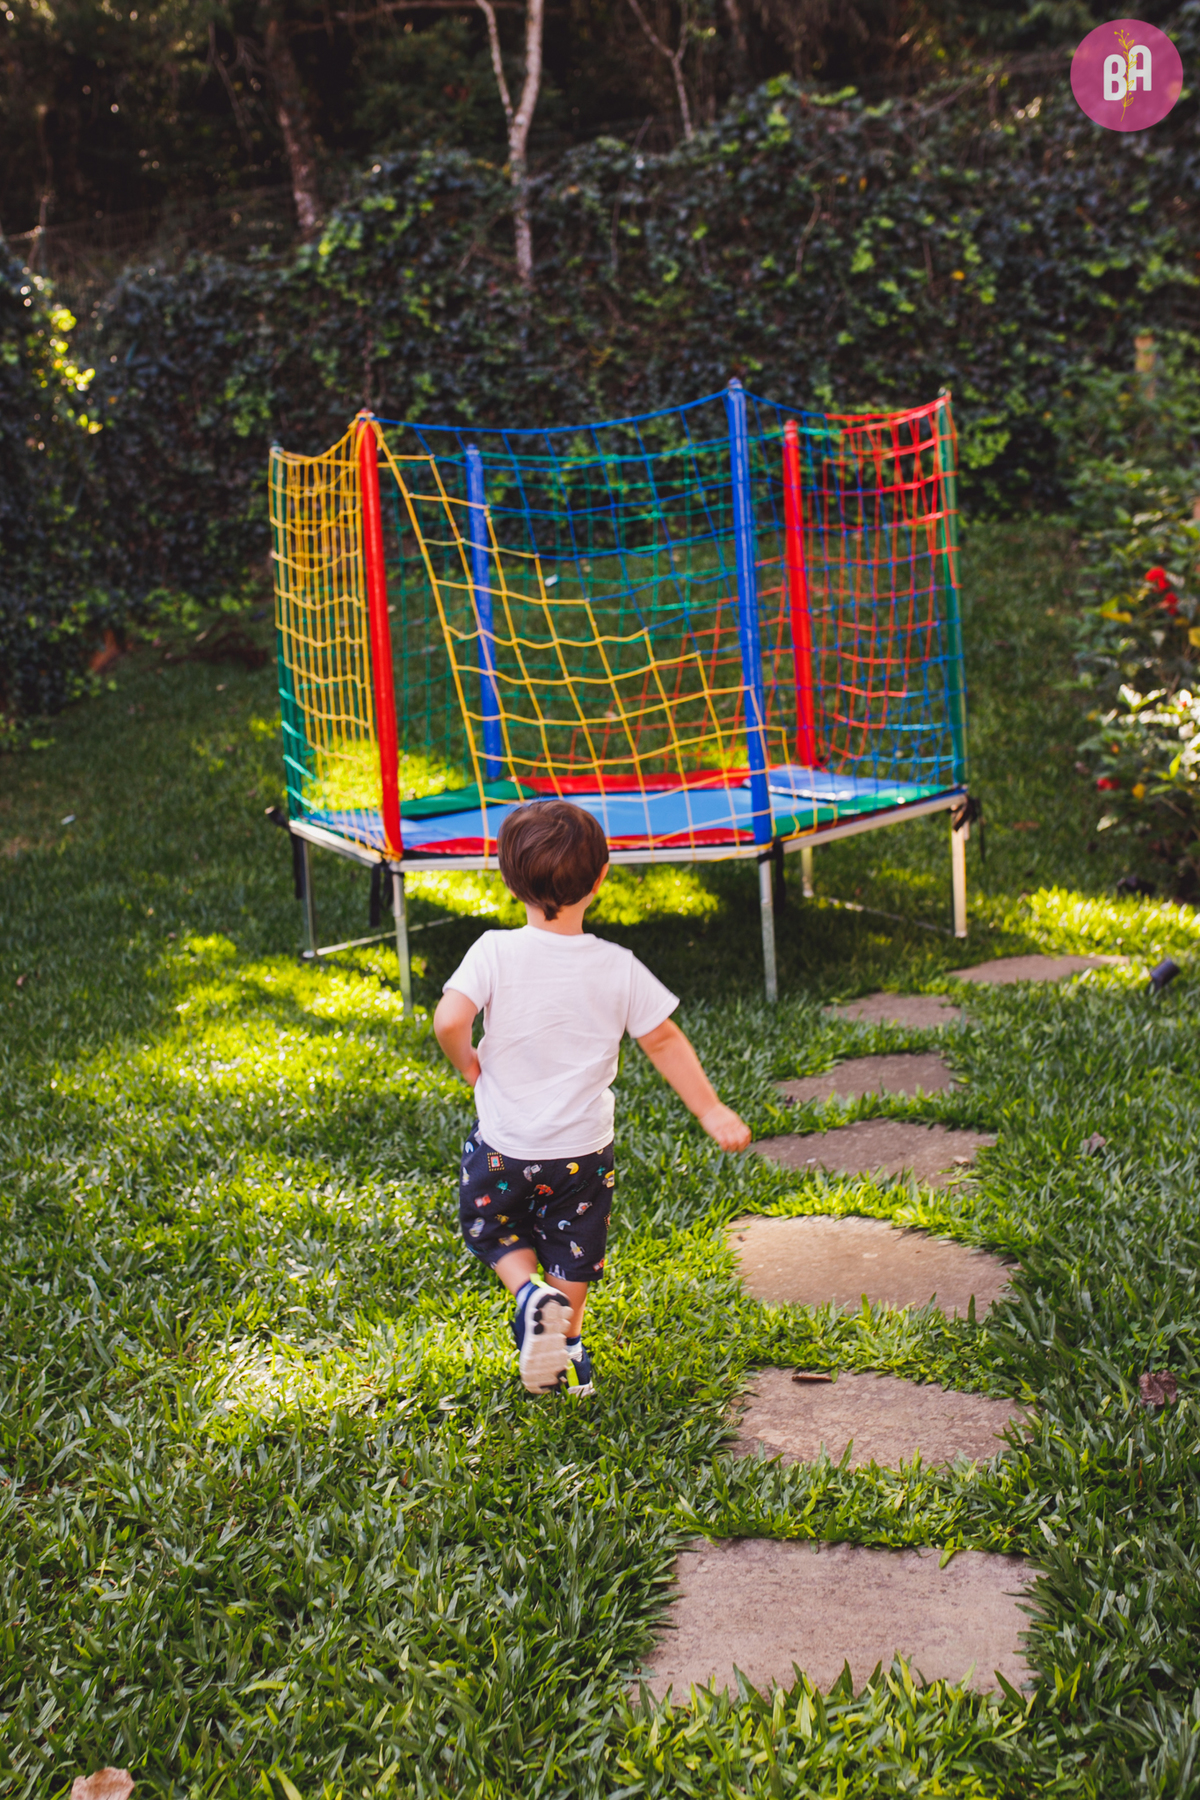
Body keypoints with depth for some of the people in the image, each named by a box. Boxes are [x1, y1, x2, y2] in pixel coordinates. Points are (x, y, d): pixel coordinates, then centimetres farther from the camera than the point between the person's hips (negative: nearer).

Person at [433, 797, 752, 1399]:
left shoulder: (494, 952, -17)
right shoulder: (618, 968, -11)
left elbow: (448, 1020, -27)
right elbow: (664, 1041, -5)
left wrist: (467, 1062, -4)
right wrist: (710, 1110, 5)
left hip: (503, 1143, -1)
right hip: (582, 1148, 1)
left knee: (490, 1227, 24)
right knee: (572, 1252, 22)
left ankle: (530, 1295, 1)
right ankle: (567, 1346, 32)